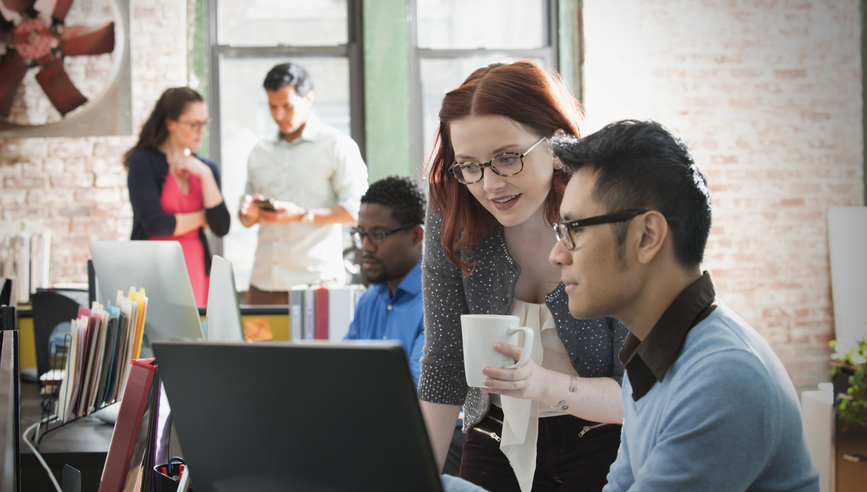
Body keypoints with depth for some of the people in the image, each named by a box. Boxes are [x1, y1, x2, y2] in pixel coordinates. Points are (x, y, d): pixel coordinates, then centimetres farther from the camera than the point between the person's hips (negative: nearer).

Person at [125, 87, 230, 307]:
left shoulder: (207, 168, 12)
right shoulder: (144, 162, -2)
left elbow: (221, 228, 0)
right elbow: (155, 224, -13)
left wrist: (205, 175, -5)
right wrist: (202, 218, 0)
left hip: (196, 272, 4)